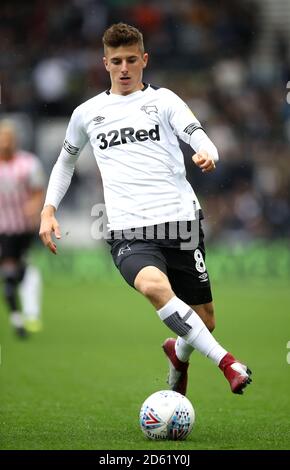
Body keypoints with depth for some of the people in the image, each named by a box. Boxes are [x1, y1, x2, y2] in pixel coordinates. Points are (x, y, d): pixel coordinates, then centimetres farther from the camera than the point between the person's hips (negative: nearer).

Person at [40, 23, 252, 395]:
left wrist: (206, 155, -29)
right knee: (154, 286, -34)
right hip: (129, 234, 0)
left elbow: (199, 138, -4)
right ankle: (224, 361, -34)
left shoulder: (162, 99, 9)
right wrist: (48, 210, 18)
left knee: (203, 321, 4)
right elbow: (66, 160, 30)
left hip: (181, 223, 1)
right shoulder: (87, 113, 15)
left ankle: (178, 353, 41)